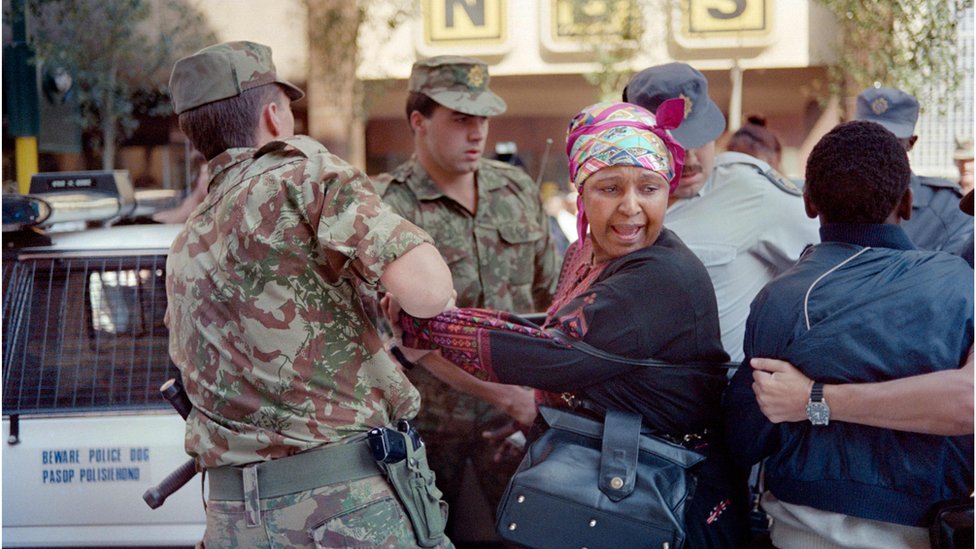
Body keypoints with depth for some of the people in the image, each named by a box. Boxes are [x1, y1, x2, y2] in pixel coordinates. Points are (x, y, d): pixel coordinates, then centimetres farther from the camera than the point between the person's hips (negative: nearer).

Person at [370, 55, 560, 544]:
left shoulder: (519, 190, 6)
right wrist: (507, 394, -21)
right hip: (426, 423, -3)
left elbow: (550, 296, 14)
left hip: (517, 416, 4)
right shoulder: (389, 205, -11)